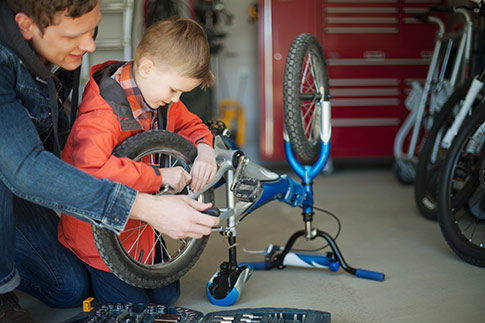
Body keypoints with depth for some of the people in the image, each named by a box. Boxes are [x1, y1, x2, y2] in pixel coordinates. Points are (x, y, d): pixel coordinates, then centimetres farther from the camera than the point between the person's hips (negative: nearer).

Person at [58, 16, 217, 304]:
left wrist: (205, 150, -13)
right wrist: (159, 176, -41)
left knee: (166, 296, 17)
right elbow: (89, 168, -48)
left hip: (139, 222, 8)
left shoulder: (162, 99, -4)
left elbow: (190, 124, 11)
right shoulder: (103, 111, -32)